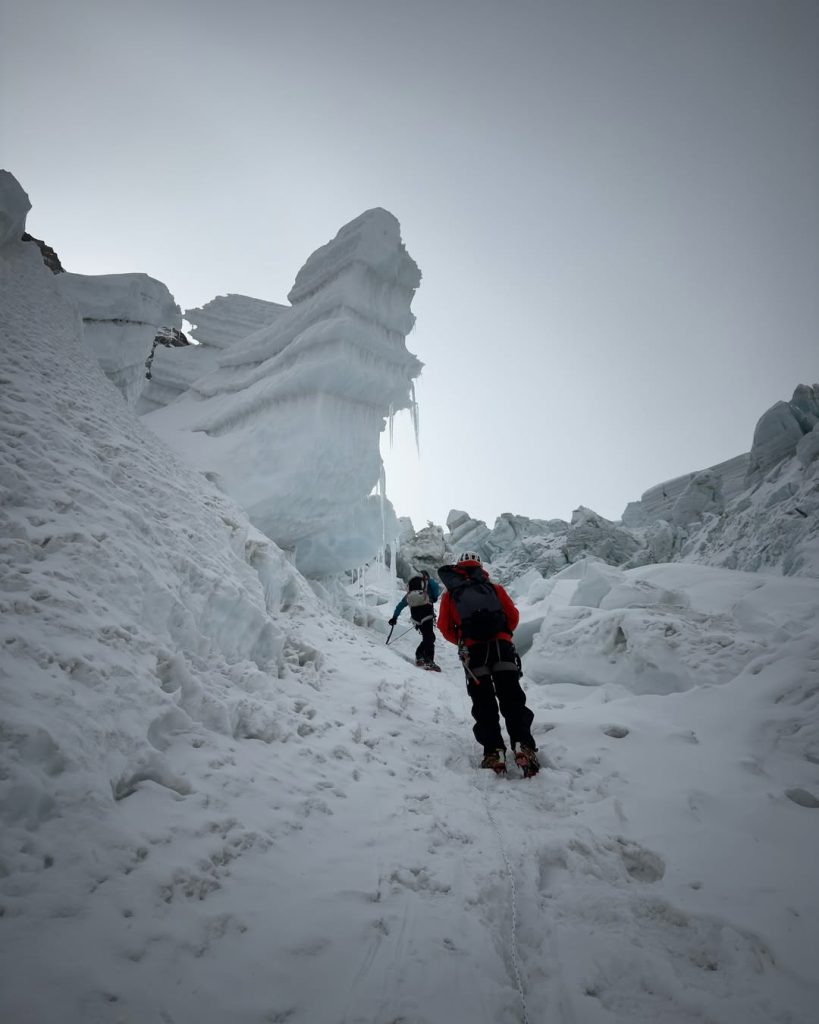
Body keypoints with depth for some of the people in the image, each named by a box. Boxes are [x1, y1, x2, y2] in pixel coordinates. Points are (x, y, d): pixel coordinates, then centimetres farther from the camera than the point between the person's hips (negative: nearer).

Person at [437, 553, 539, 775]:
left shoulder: (450, 593, 17)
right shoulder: (494, 588, 17)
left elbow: (444, 627, 11)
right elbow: (514, 616, 12)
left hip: (472, 649, 0)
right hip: (502, 646, 1)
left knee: (483, 703, 4)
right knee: (512, 698, 2)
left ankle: (494, 750, -8)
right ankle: (523, 746, -13)